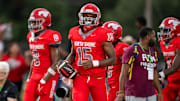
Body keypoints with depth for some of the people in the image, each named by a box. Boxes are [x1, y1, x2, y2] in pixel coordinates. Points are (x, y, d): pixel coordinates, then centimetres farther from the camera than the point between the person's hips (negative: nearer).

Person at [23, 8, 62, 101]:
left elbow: (55, 63, -15)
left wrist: (44, 81, -18)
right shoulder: (31, 37, 10)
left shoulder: (51, 37, -14)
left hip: (48, 76, -7)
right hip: (35, 75, 7)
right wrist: (29, 78, 17)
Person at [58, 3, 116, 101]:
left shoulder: (102, 35, -8)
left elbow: (112, 59, -7)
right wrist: (66, 63, 2)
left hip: (98, 78, -2)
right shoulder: (75, 33, 6)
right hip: (80, 77, 2)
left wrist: (93, 63, -18)